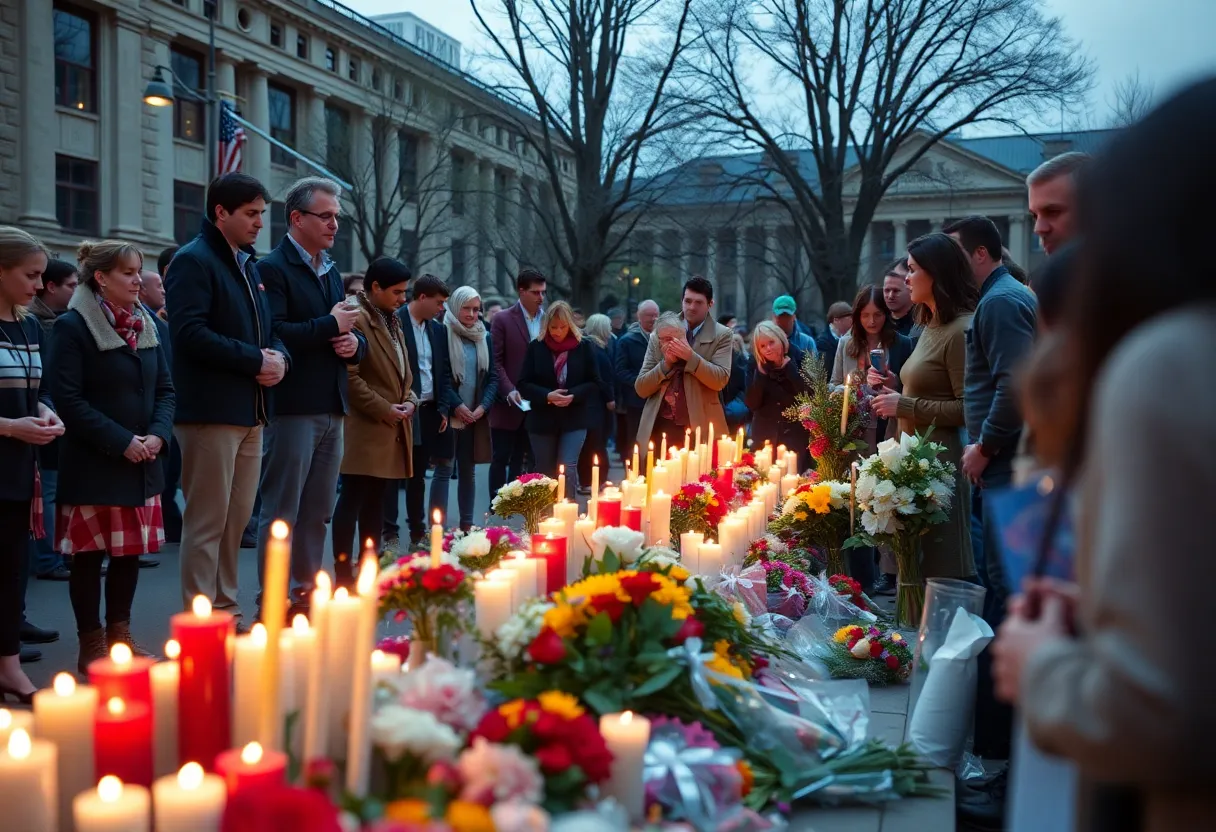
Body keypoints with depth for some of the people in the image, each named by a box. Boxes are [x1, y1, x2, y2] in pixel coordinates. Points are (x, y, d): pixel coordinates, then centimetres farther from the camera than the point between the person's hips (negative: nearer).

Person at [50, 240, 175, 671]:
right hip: (93, 465, -6)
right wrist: (120, 441, -19)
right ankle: (91, 644, 12)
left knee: (130, 550, 11)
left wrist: (158, 434, -6)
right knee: (89, 554, 1)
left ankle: (119, 633, 24)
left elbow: (164, 389, 11)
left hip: (142, 462, 6)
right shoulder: (74, 326, -9)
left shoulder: (146, 323, 10)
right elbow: (68, 399, -15)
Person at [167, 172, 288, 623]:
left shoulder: (247, 265, 20)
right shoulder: (193, 261, -7)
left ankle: (226, 609, 21)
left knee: (237, 519, 12)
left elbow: (268, 330, 25)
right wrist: (255, 360, -17)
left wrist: (278, 357, 2)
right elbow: (190, 332, -19)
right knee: (207, 522, -4)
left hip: (250, 413, 9)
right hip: (211, 412, -9)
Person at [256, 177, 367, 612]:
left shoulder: (331, 272, 20)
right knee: (281, 510, -2)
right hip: (292, 408, -8)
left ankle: (307, 591, 20)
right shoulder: (272, 269, -7)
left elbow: (353, 338, 26)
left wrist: (355, 341, 3)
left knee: (317, 511, 12)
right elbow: (273, 333, -21)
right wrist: (331, 325, -14)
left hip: (332, 410, 8)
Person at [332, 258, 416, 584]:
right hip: (365, 428, -9)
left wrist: (409, 400, 5)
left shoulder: (392, 321, 19)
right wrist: (384, 409, -15)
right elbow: (350, 376, -18)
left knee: (375, 501, 12)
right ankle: (343, 573, -2)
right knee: (353, 499, -5)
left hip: (393, 429, 9)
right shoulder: (356, 318, -12)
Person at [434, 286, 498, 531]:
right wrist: (455, 406, -14)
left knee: (468, 471, 9)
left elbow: (493, 377, 8)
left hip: (476, 416, 5)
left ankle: (466, 526, 14)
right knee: (444, 470, -5)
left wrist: (483, 406, -6)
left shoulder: (484, 338, 9)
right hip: (448, 414, -5)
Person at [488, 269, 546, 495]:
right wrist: (509, 391, -18)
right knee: (501, 458, 1)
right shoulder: (503, 319, -4)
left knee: (519, 459, 10)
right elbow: (496, 361, -6)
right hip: (509, 404, -4)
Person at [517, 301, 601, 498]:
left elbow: (595, 383, 0)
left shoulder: (583, 346, -1)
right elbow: (524, 384, -1)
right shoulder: (536, 347, -1)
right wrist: (547, 396, -19)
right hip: (542, 420, 1)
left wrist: (573, 396, -17)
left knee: (568, 468, -13)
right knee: (546, 473, 10)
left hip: (574, 419, -1)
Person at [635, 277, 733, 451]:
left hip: (700, 429, -2)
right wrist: (666, 363, -10)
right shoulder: (659, 335, 7)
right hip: (660, 427, 2)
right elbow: (641, 388, 4)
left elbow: (720, 380, -10)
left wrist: (690, 356, -19)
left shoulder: (721, 335, 2)